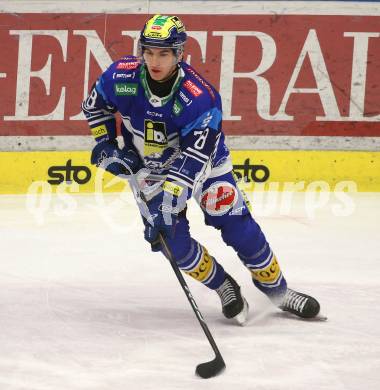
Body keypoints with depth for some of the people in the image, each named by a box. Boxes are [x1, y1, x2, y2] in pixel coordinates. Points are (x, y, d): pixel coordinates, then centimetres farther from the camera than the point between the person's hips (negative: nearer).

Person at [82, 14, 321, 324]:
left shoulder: (200, 97, -34)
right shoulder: (121, 77, -23)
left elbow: (193, 158, -37)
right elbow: (94, 105, 0)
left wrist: (170, 197, -44)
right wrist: (106, 145, -9)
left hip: (205, 161, -2)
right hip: (151, 167, 2)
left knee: (239, 229, -5)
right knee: (173, 239, -12)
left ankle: (279, 292, 15)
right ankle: (225, 289, 10)